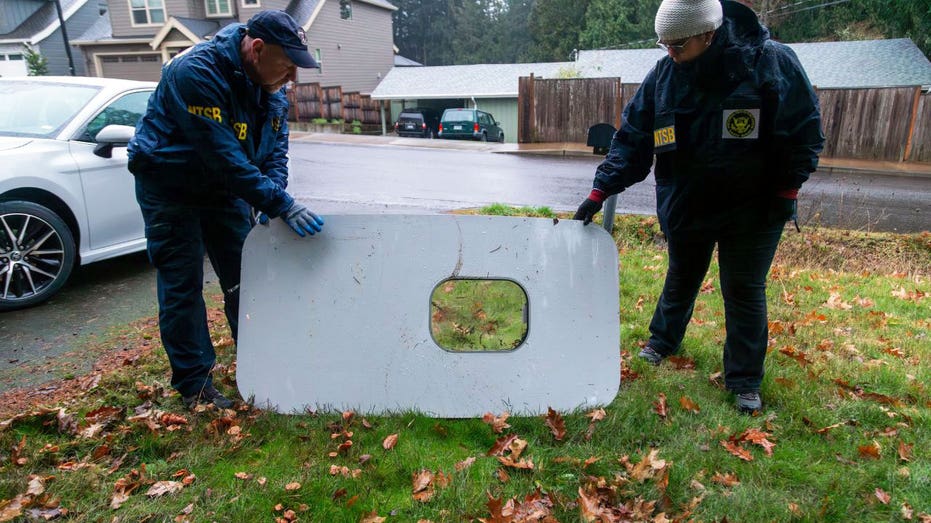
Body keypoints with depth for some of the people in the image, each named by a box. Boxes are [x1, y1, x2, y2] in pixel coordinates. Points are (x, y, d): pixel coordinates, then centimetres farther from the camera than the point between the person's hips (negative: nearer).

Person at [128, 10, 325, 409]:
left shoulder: (271, 87, -5)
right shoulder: (196, 72, -29)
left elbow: (275, 149, -2)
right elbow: (224, 157, -35)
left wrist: (272, 202, -19)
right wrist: (281, 205, -36)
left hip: (225, 189, 7)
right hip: (171, 190, -6)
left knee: (244, 278, 9)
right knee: (182, 286, -2)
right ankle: (194, 384, 9)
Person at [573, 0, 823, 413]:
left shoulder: (772, 63, -16)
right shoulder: (663, 75, -7)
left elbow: (805, 132, -8)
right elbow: (632, 138, -4)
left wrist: (786, 192, -10)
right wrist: (601, 191, -9)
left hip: (752, 208, -3)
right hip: (685, 205, 3)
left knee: (745, 291, 5)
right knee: (680, 279, 20)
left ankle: (745, 381, 20)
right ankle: (662, 341, 44)